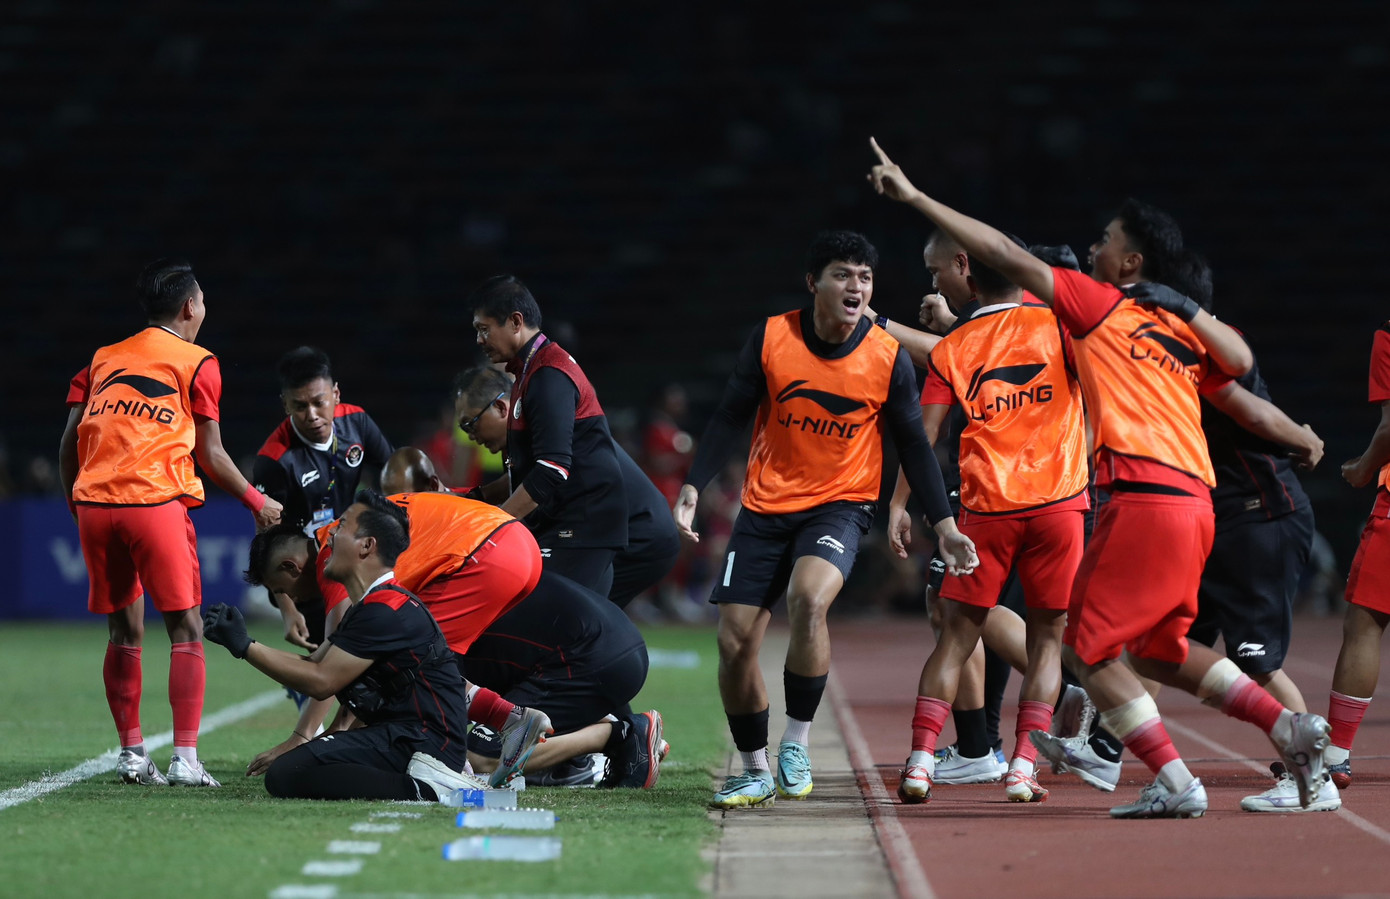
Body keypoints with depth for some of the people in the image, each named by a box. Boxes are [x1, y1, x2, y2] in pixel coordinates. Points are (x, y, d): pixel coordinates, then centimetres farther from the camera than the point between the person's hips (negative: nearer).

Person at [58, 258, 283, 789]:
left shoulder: (104, 359, 20)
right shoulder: (197, 364, 7)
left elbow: (69, 443, 14)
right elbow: (210, 456, 6)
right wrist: (257, 501, 18)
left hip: (94, 504, 5)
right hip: (156, 503, -5)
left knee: (125, 633, 13)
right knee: (186, 630, 1)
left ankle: (131, 754, 13)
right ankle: (185, 758, -7)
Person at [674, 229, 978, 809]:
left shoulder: (889, 359, -8)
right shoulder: (771, 339, -7)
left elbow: (913, 445, 2)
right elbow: (730, 417, 1)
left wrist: (944, 525, -2)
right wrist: (692, 488, -9)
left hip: (840, 505, -2)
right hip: (765, 507, 2)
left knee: (808, 598, -31)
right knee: (734, 642, -4)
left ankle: (796, 745, -15)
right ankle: (756, 772, 16)